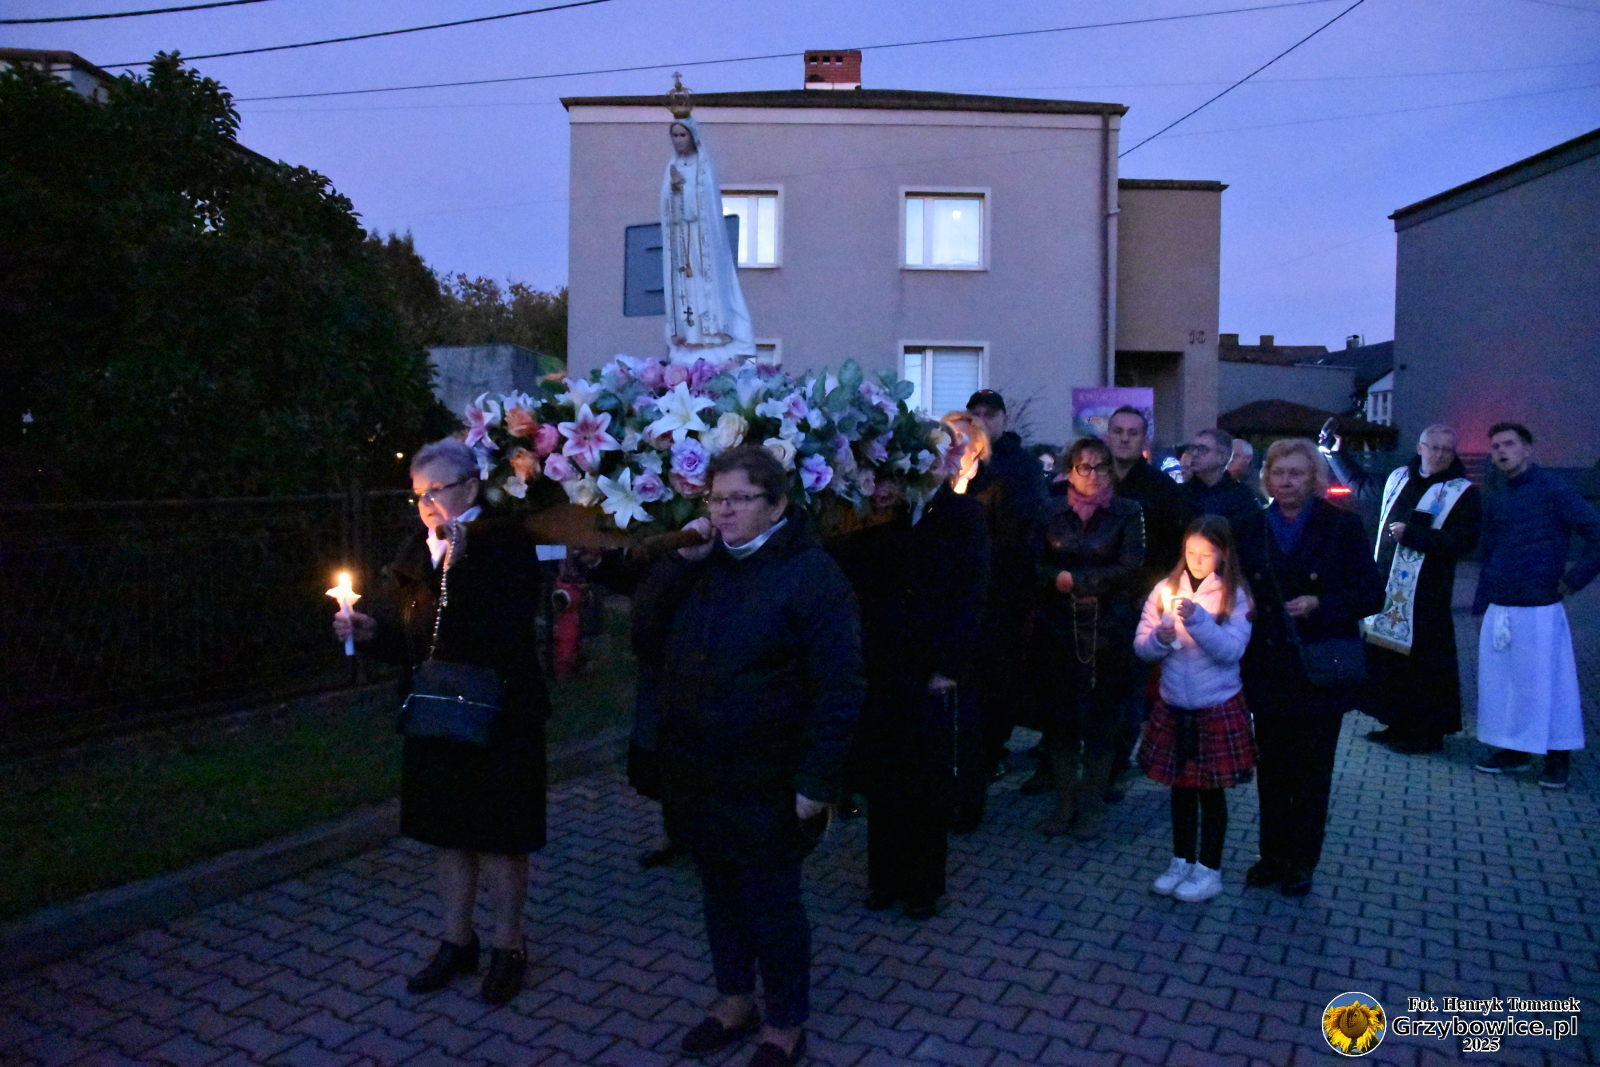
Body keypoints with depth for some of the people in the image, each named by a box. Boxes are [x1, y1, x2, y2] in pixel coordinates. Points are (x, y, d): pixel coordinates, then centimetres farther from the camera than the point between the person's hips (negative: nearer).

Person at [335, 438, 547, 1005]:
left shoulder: (504, 543, -12)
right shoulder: (418, 550, 8)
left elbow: (506, 628, -26)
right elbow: (409, 636, 11)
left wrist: (455, 568, -27)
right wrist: (369, 631, -8)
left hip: (498, 715, -6)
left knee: (499, 835, 5)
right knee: (449, 830, 16)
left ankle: (508, 947, 23)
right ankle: (457, 943, 32)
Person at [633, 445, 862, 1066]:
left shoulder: (810, 573, -13)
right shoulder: (701, 567, 8)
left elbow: (837, 687, -16)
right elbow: (646, 638, 2)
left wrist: (817, 780, -19)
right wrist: (681, 563, -9)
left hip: (765, 780, -6)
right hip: (695, 770, 6)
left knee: (771, 897, 7)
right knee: (719, 888, 19)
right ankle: (734, 1001, 39)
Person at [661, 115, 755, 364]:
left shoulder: (704, 166, 2)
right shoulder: (672, 167, 16)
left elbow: (705, 201, -7)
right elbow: (667, 206, 12)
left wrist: (681, 184, -12)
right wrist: (673, 185, -5)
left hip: (702, 238, -5)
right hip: (678, 238, 5)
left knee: (705, 286, -10)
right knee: (682, 290, -1)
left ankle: (710, 340, -12)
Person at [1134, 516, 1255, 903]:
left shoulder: (1235, 595, -6)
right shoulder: (1165, 590, 0)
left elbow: (1232, 650, -18)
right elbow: (1141, 647, 0)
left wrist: (1196, 618, -28)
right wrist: (1161, 638, -21)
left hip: (1218, 709, -3)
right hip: (1172, 707, 3)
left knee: (1211, 791, 8)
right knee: (1180, 788, 14)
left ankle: (1209, 870, 21)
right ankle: (1181, 861, 29)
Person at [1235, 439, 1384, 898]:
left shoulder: (1342, 526, -3)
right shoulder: (1250, 529, 6)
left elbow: (1372, 594, -4)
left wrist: (1320, 605, -18)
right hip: (1267, 667, 3)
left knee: (1312, 769, 7)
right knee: (1271, 765, 9)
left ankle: (1302, 861, 20)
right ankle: (1273, 854, 23)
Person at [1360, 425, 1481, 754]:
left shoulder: (1463, 492, -6)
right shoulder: (1399, 478, 11)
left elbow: (1464, 541, -15)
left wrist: (1411, 535, -18)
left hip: (1425, 592, -6)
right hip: (1386, 582, 6)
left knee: (1423, 659, -3)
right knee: (1384, 650, 9)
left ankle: (1429, 732, 8)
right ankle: (1397, 723, 20)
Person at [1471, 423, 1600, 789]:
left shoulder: (1552, 491, -8)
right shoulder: (1495, 502, 12)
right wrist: (1480, 605, 15)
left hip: (1538, 609, -6)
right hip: (1498, 610, 7)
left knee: (1545, 683, 2)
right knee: (1499, 682, 11)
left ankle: (1558, 759, 15)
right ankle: (1514, 750, 24)